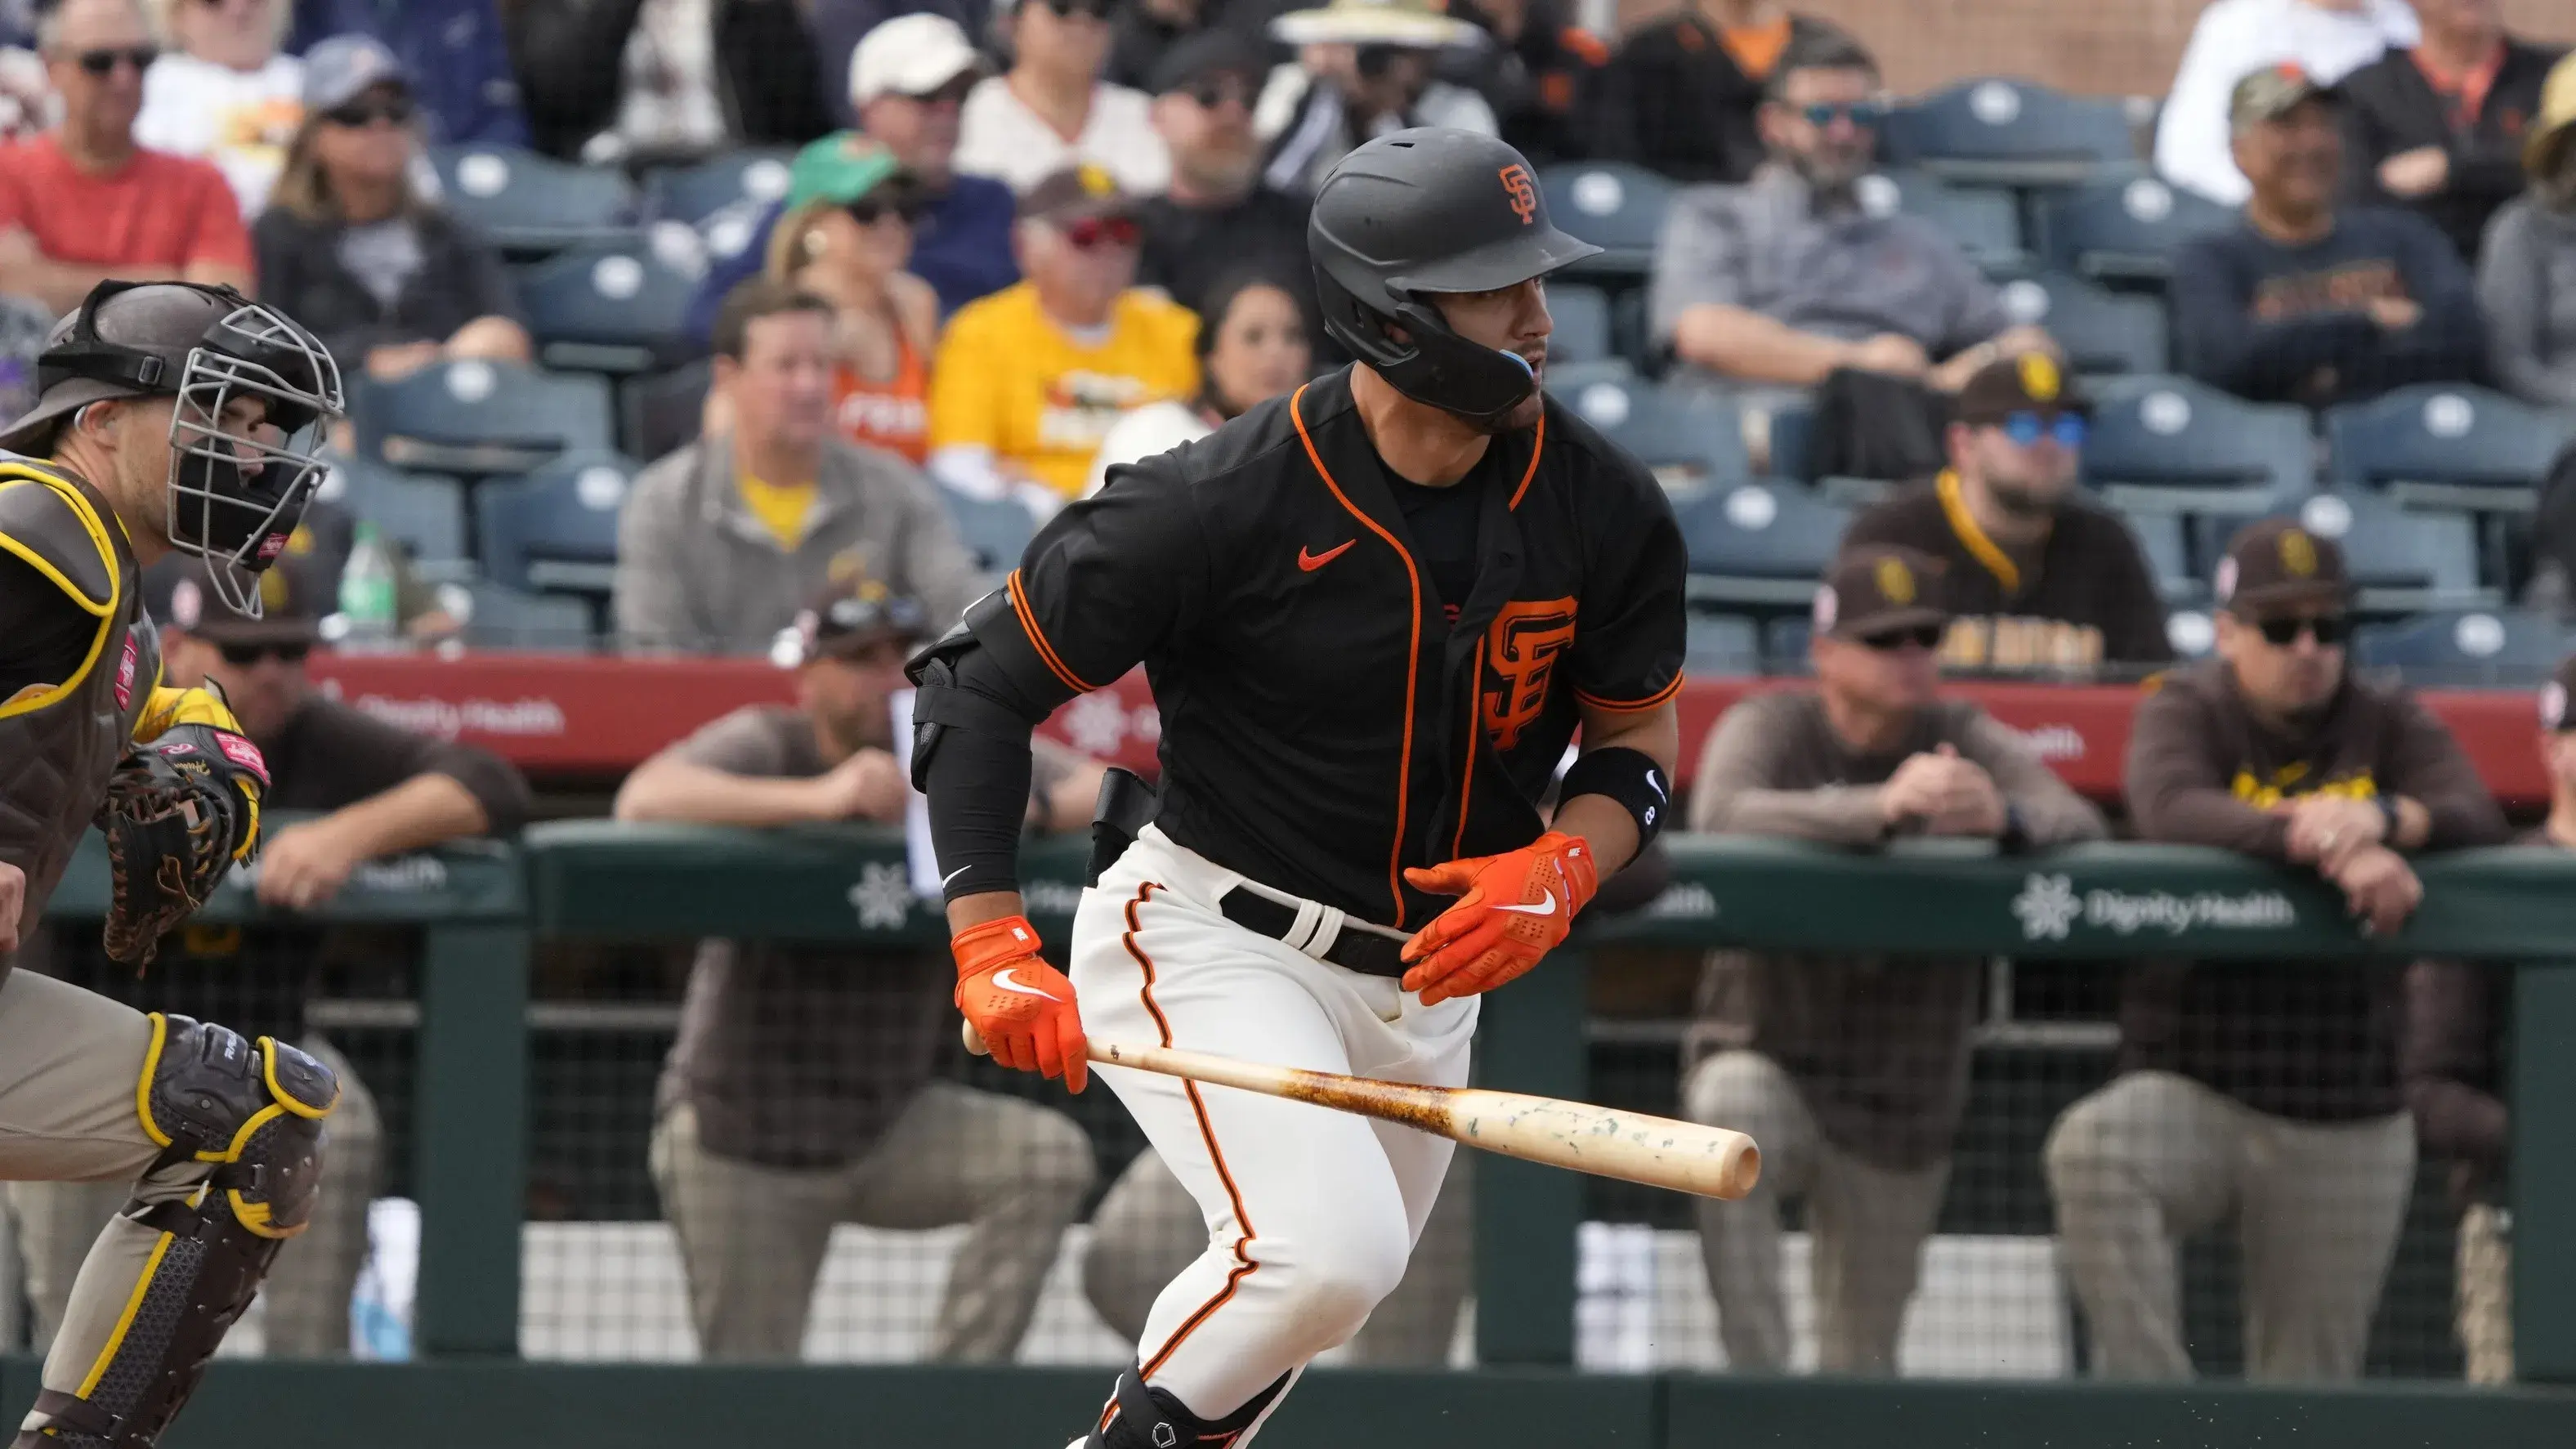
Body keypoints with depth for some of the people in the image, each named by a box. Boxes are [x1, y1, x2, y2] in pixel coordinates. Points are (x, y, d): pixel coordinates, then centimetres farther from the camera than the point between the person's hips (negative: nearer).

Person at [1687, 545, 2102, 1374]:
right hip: (1767, 1058, -3)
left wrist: (2004, 819, -43)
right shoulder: (1769, 730, -7)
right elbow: (1722, 816, -30)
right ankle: (1755, 1385, -33)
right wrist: (1879, 808, -47)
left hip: (1904, 1108, 3)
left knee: (1860, 1365, 6)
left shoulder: (1965, 741, -1)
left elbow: (2080, 824, -17)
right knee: (1732, 1115, -37)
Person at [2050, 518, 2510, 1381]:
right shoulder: (2188, 712, 3)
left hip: (2348, 1124, 2)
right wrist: (2330, 846, -32)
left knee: (2309, 1378, 1)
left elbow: (2479, 821, -5)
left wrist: (2378, 818, -26)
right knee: (2091, 1150, -34)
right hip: (2193, 1093, -2)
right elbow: (2170, 810, -20)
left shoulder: (2390, 725, 11)